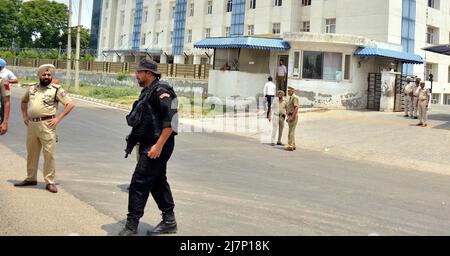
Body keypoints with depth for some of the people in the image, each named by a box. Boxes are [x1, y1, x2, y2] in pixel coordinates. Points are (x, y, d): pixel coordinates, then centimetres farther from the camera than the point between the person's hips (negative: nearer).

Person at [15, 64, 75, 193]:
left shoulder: (56, 90, -2)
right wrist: (25, 116, 17)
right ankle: (31, 178, 28)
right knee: (31, 153, 14)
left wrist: (58, 118, -11)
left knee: (49, 154, -4)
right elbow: (24, 101, 30)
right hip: (31, 124, 5)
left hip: (47, 125, -5)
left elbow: (70, 104, -6)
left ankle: (50, 182, 2)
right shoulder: (32, 88, 13)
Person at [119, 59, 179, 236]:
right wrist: (136, 139, 19)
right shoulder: (148, 91, 15)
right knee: (157, 182, 15)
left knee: (139, 183, -7)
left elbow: (170, 121, -22)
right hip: (149, 144, 10)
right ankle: (169, 221, 24)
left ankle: (131, 225, 1)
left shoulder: (161, 91, -15)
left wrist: (158, 146, -25)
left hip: (157, 145, -10)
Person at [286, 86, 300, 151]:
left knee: (291, 131, -11)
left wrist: (292, 117, -25)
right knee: (292, 131, 11)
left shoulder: (295, 97, -11)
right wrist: (288, 117, 21)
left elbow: (296, 107, -21)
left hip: (293, 116, -10)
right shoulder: (290, 98, 20)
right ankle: (293, 145, 16)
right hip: (290, 116, 10)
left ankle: (290, 146, -12)